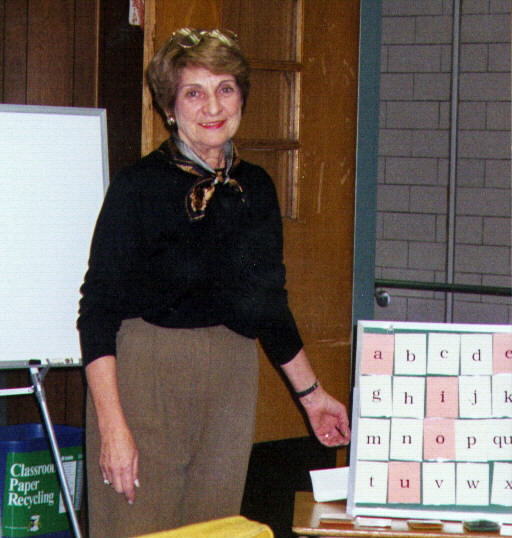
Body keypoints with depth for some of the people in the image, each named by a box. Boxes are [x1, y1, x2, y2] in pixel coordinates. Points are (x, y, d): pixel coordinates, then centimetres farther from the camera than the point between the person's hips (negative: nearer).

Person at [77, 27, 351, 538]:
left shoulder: (256, 187, 10)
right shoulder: (140, 184, -7)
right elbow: (97, 309, -10)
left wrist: (311, 393, 22)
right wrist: (112, 425, -18)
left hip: (230, 380, 5)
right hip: (144, 374, -5)